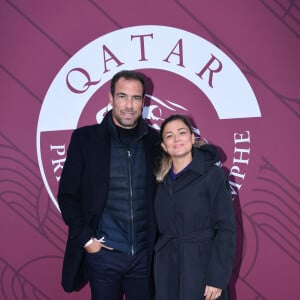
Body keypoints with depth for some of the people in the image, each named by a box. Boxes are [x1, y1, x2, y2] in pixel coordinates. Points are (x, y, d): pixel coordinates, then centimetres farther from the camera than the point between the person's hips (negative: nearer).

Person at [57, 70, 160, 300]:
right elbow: (67, 194, -1)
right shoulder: (85, 138, -3)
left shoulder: (155, 141, 2)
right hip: (102, 253, -1)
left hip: (145, 253, 2)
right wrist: (85, 238, -7)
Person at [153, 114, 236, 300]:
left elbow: (226, 229, -12)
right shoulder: (162, 179, 5)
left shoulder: (212, 174, -9)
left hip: (201, 267, -4)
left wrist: (217, 279, -15)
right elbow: (161, 227, 11)